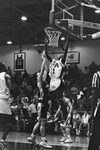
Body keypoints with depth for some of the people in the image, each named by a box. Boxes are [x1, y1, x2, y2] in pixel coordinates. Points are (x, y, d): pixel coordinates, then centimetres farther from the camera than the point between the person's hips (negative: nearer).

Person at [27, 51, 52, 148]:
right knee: (42, 122, -7)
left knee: (40, 122, 13)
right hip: (42, 104, -9)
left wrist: (45, 59, 22)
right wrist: (44, 59, -12)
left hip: (44, 103, 9)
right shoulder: (40, 81, -7)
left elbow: (45, 70, 22)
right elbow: (42, 69, -16)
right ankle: (43, 141, -4)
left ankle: (32, 137, 21)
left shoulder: (44, 82, 14)